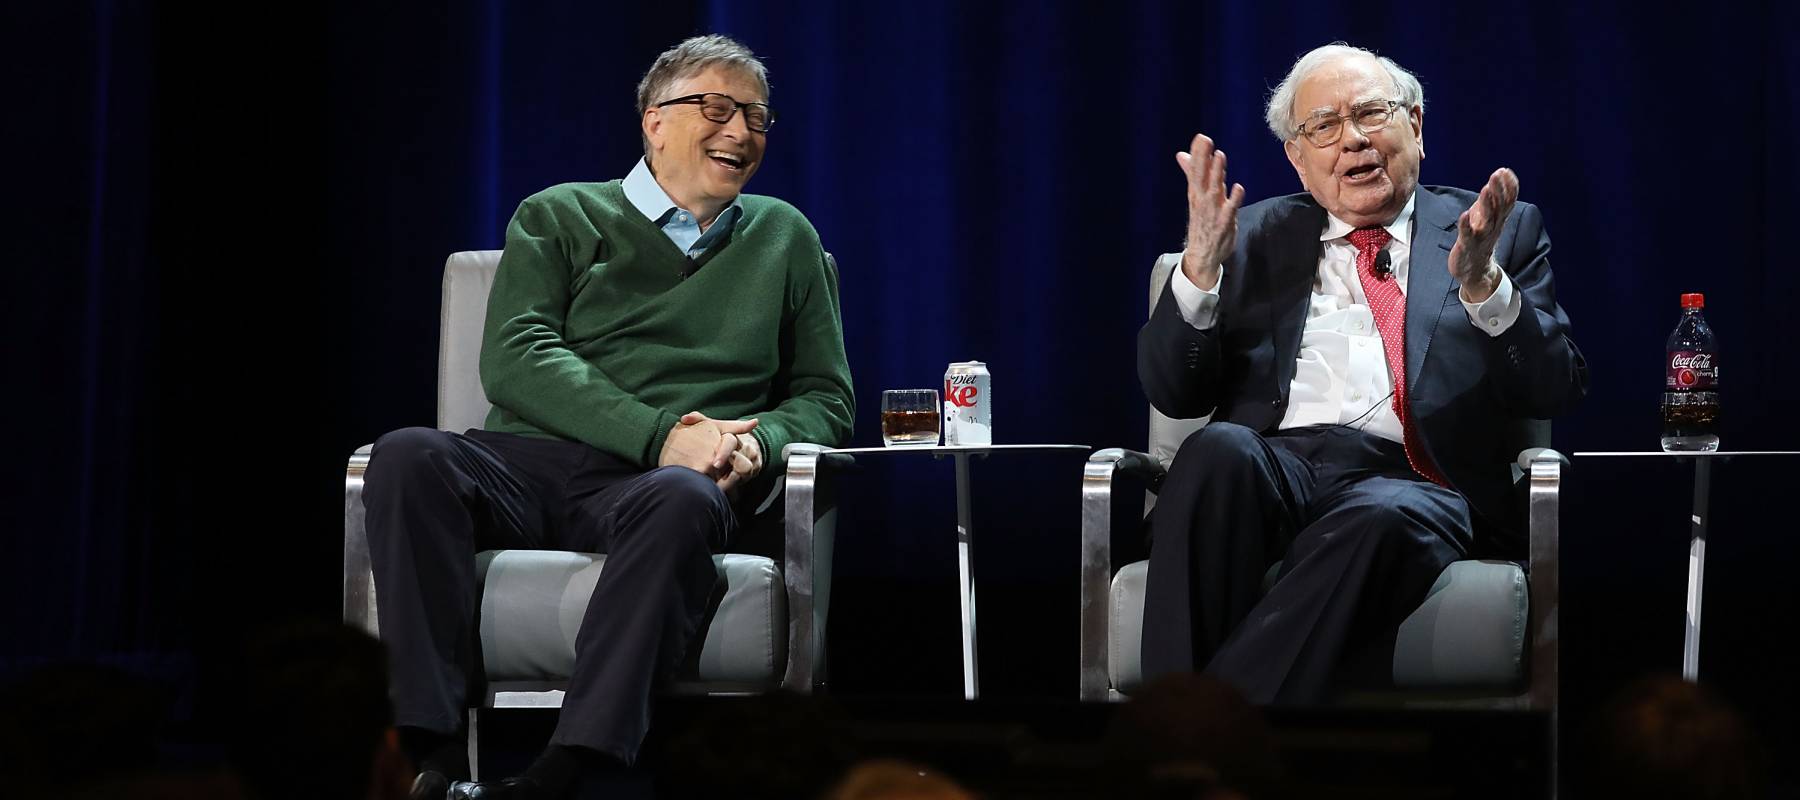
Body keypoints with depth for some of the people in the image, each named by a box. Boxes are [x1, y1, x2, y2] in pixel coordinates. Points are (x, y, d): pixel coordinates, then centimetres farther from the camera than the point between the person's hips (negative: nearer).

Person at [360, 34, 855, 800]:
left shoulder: (784, 240, 24)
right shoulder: (560, 217, 17)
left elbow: (825, 399, 23)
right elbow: (513, 359, 1)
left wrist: (759, 443, -3)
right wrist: (659, 434, -12)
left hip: (659, 481, 0)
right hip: (529, 463, 0)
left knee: (681, 500, -38)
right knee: (408, 457, -32)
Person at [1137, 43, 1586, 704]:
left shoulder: (1504, 230, 19)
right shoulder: (1255, 236, 23)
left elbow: (1556, 392, 7)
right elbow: (1172, 393, 14)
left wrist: (1482, 283, -11)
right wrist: (1201, 267, -3)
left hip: (1412, 483, -1)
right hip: (1273, 464, 2)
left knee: (1385, 520, -38)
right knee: (1219, 448, -35)